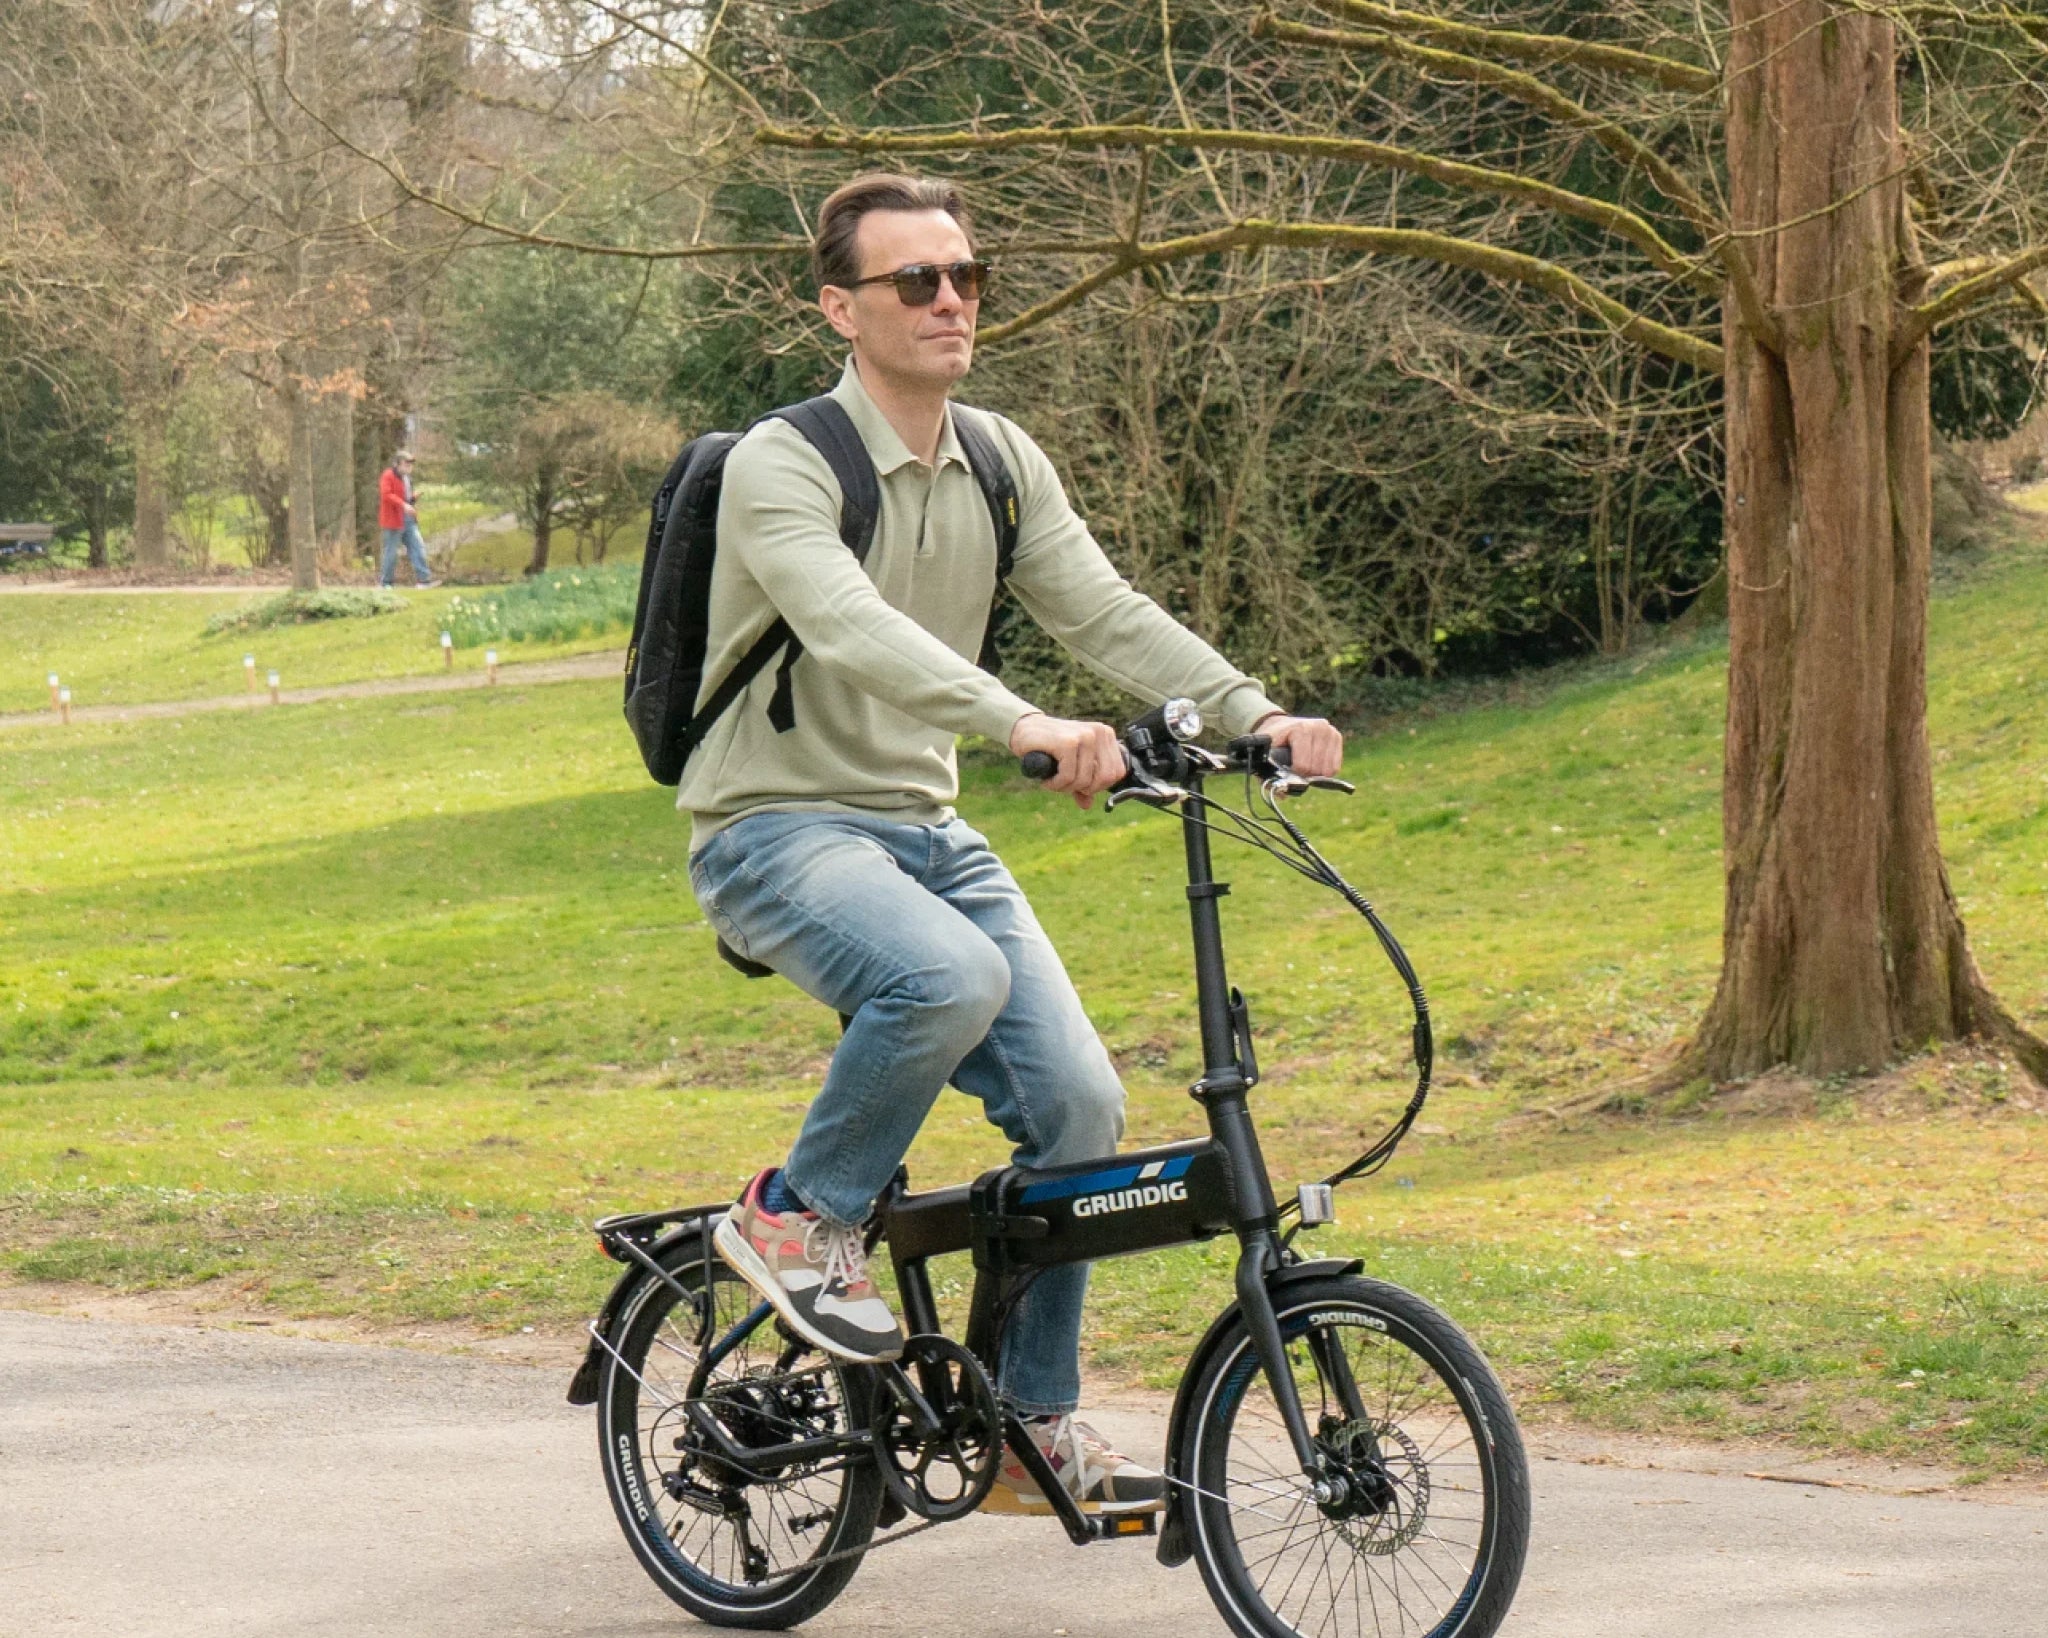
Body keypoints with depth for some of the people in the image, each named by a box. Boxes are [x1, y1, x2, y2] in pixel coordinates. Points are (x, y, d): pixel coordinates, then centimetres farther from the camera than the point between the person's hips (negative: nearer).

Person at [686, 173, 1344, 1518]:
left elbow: (1106, 611, -2)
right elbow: (853, 632, -32)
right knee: (951, 975, -36)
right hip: (780, 830, -7)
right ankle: (800, 1219, -12)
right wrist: (1024, 725, -47)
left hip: (928, 828, 7)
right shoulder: (781, 466, -15)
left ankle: (1037, 1430, 8)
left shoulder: (1003, 463, 8)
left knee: (1078, 1102, -7)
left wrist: (1254, 715, -19)